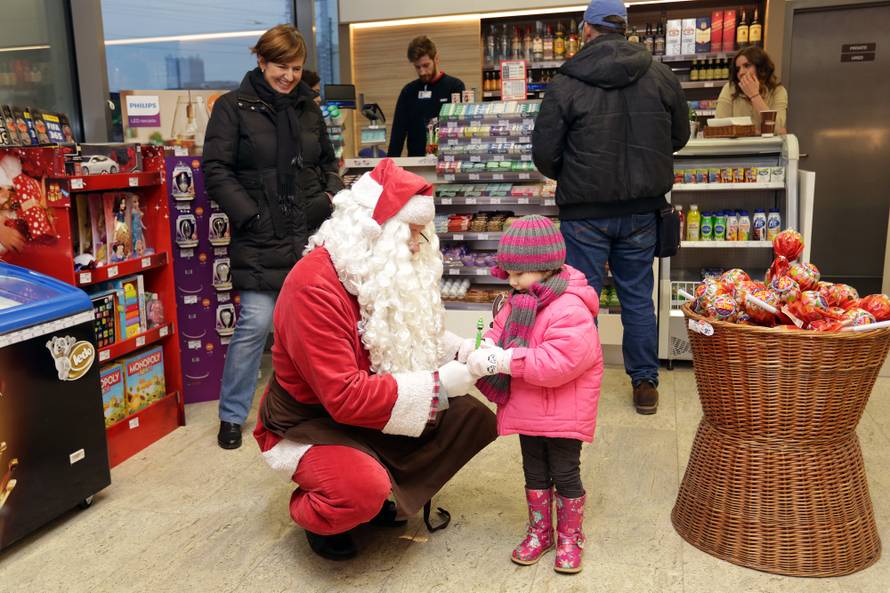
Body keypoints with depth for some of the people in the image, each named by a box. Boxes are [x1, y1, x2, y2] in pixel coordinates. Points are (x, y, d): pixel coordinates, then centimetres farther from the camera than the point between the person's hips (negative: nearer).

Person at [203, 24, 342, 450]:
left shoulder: (308, 108, 13)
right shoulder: (233, 107, -2)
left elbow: (328, 162, 23)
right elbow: (216, 171, -7)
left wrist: (331, 195, 4)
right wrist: (250, 217, -13)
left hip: (306, 234, 5)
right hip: (259, 237, -5)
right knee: (256, 322, -7)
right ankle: (232, 415, 12)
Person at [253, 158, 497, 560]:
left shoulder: (388, 271, -3)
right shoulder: (313, 288, -29)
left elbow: (413, 336, 12)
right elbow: (346, 397, -32)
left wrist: (462, 350, -9)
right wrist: (438, 386, -28)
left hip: (373, 412, 8)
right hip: (309, 423, -8)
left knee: (475, 418, -2)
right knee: (363, 489, -36)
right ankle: (312, 515, 0)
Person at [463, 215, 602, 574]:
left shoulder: (570, 310, -26)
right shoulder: (521, 301, 3)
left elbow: (558, 363, -34)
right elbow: (501, 328, 9)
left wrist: (503, 360, -34)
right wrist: (485, 347, -15)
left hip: (562, 415, -8)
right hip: (528, 411, 8)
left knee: (565, 476, 9)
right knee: (535, 474, 20)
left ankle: (570, 538, 29)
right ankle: (539, 532, 37)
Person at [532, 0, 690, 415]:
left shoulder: (565, 84, -11)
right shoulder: (660, 76, -1)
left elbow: (544, 154, -9)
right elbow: (679, 135, 10)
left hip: (585, 211, -3)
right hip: (641, 209, 3)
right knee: (638, 297, 13)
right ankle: (645, 384, 22)